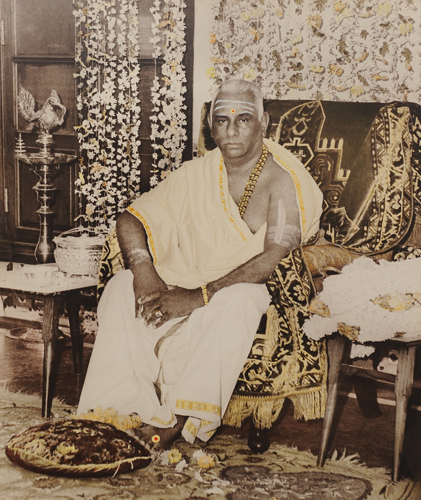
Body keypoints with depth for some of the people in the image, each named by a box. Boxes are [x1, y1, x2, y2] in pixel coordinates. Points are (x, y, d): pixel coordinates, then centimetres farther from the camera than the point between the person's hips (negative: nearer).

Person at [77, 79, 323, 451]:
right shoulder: (198, 174, 8)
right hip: (188, 282, 5)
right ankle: (124, 410, -23)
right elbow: (130, 220, 5)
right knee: (122, 287, -20)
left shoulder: (283, 179, -9)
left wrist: (199, 296, -26)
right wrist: (146, 275, -16)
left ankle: (180, 419, -29)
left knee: (236, 299, -39)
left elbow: (274, 260, -20)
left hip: (251, 290, -4)